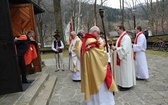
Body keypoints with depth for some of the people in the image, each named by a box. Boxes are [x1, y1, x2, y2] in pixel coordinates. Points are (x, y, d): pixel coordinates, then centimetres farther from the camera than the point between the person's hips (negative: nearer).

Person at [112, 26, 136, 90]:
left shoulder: (126, 37, -20)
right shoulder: (122, 37, 13)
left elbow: (124, 48, -27)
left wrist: (115, 48, -25)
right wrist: (115, 47, 4)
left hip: (124, 58, -10)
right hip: (121, 57, 10)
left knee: (125, 71, -1)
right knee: (122, 71, 16)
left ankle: (126, 85, 10)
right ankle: (123, 84, 26)